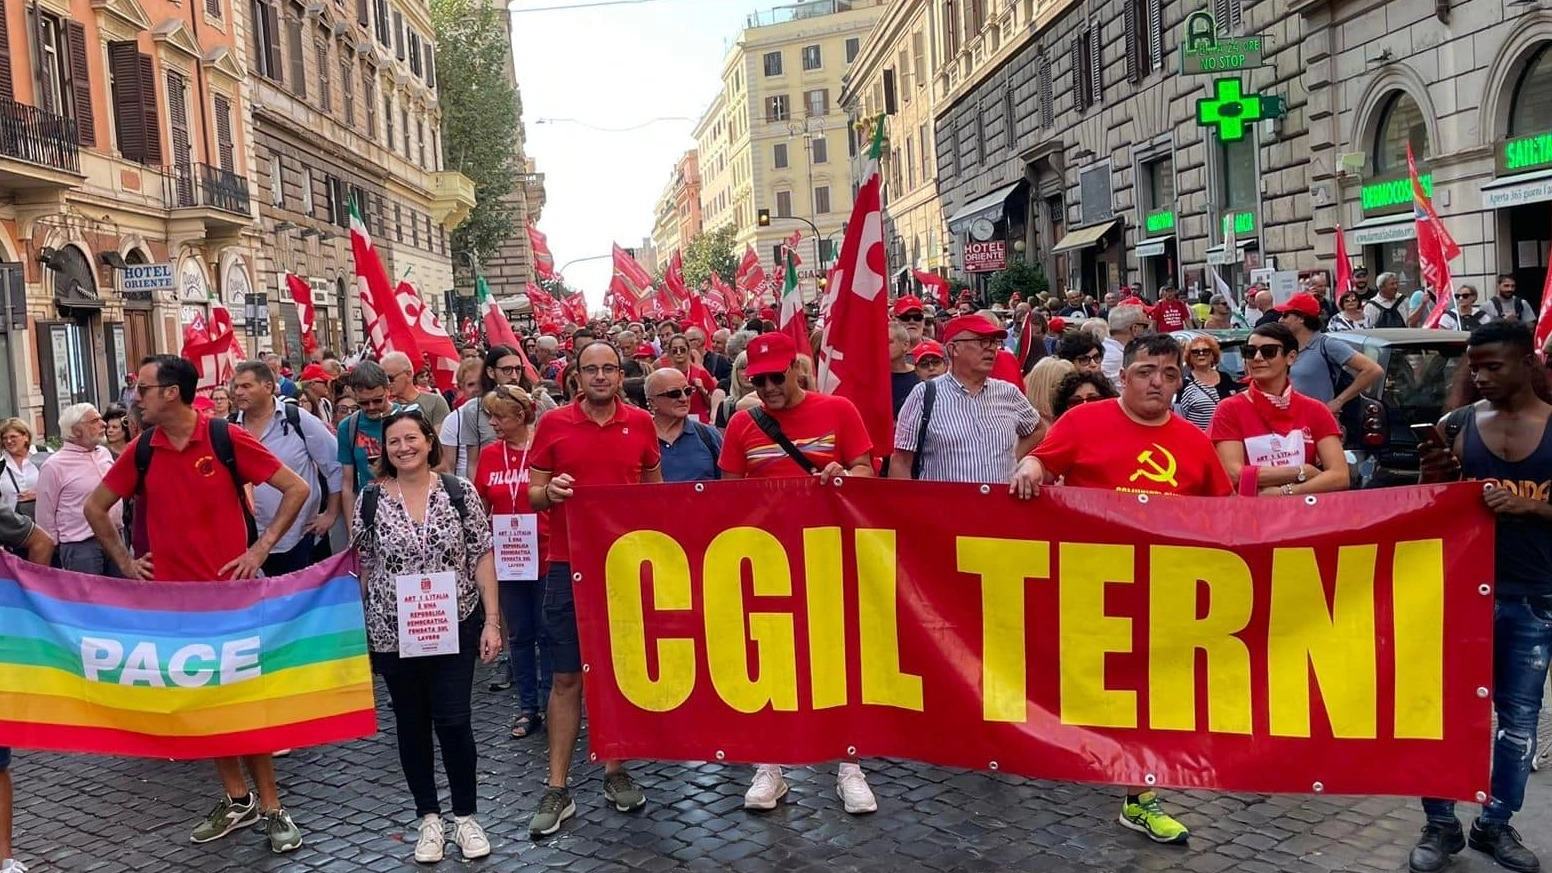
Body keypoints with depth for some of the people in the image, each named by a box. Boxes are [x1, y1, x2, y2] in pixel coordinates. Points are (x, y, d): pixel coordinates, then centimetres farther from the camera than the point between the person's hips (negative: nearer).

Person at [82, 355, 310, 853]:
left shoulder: (226, 438, -10)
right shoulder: (141, 451, 2)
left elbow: (296, 488, -7)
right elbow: (95, 507, 15)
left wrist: (260, 549, -10)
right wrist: (125, 563, 8)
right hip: (172, 593, 4)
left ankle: (271, 807, 11)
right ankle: (237, 800, 25)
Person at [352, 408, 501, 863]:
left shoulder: (459, 491, -4)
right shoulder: (370, 499, -1)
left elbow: (482, 556, -3)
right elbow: (364, 567, 7)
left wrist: (492, 620, -7)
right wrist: (357, 629, 8)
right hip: (392, 632, 2)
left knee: (453, 721, -1)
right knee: (411, 723, 11)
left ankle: (466, 815, 19)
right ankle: (429, 816, 27)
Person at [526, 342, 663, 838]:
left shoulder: (641, 424, 4)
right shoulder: (553, 424, -1)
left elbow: (655, 488, 16)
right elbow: (531, 495, 3)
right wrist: (549, 492, -19)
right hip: (569, 564, -2)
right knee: (567, 676, 2)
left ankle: (615, 772, 26)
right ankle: (557, 789, 10)